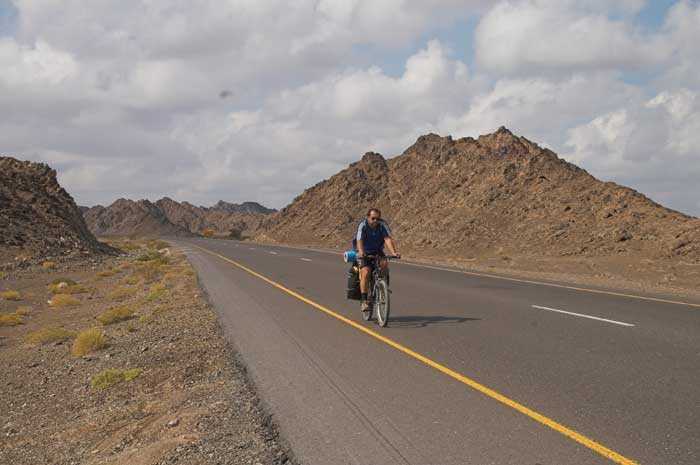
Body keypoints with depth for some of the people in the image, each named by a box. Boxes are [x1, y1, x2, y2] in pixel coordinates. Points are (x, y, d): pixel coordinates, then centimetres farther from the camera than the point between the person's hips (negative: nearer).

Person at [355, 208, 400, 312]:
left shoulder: (383, 225, -16)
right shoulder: (362, 225, -22)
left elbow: (388, 239, -28)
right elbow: (359, 241, -34)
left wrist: (394, 253, -44)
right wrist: (361, 252, -54)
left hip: (377, 252, 2)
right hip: (364, 253, -2)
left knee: (384, 263, -28)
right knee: (365, 272, -22)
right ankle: (363, 300, -18)